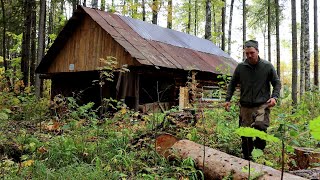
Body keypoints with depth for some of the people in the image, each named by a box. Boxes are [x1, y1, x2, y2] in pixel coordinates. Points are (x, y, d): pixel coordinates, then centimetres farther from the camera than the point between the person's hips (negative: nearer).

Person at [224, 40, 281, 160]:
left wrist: (274, 97, -6)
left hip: (262, 105, -2)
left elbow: (277, 83, 11)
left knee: (260, 127, -27)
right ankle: (247, 158, 18)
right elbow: (232, 84, 16)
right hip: (245, 106, 2)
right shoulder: (240, 67, 6)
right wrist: (228, 99, 6)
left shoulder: (267, 66, 3)